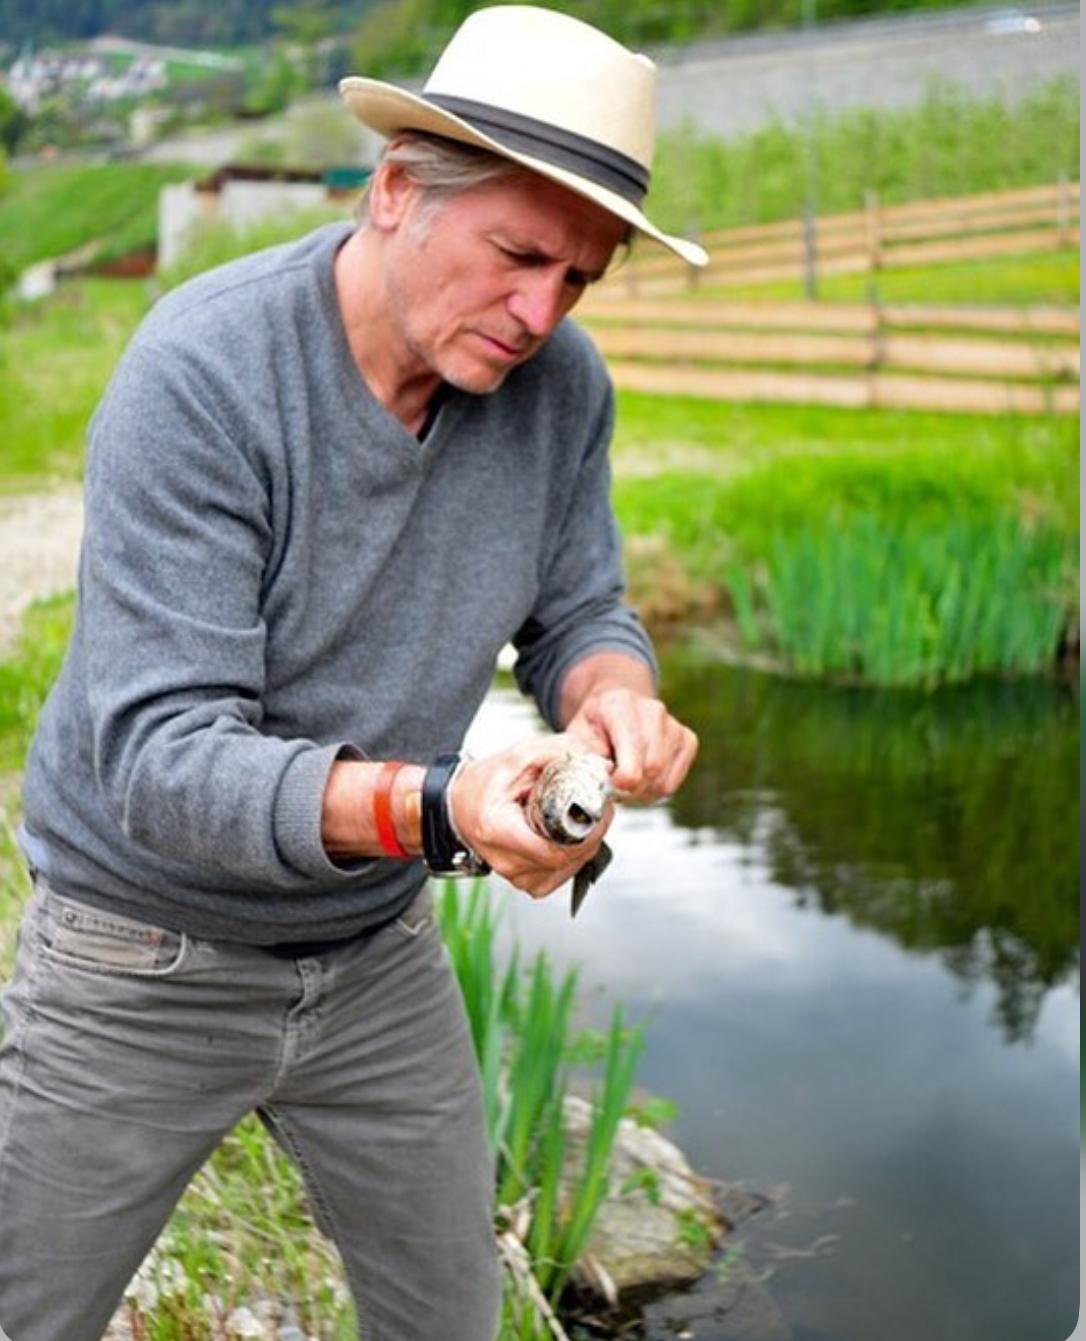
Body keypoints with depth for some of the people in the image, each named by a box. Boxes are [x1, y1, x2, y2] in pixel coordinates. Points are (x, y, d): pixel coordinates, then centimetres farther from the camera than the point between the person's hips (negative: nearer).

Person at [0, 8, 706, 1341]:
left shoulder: (560, 384, -11)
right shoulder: (199, 374, -26)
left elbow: (578, 612, 1)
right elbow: (159, 756, -31)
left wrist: (609, 694, -24)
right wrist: (433, 811, -47)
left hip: (380, 955, 5)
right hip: (146, 965, -4)